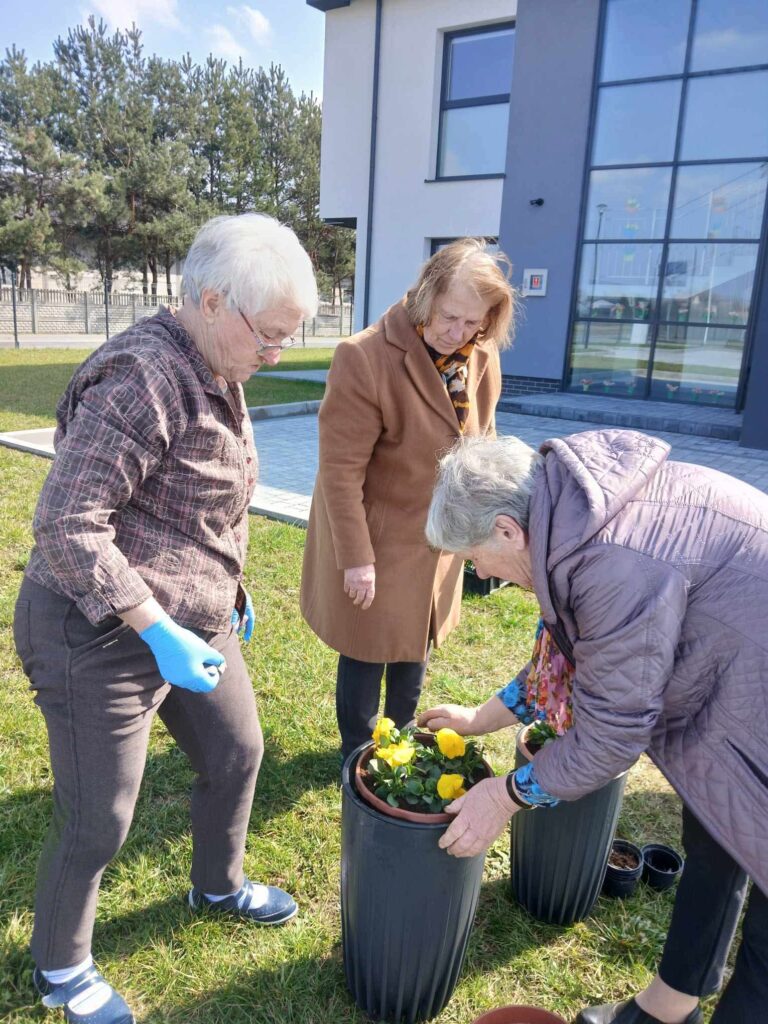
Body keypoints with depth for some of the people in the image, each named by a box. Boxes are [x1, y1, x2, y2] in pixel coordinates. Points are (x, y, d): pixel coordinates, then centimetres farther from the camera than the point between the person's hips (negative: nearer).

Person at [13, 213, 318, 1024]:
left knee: (236, 754, 22)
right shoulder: (142, 378, -25)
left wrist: (230, 591, 18)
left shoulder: (215, 374, 5)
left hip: (187, 622, 9)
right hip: (99, 634, -9)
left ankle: (218, 886, 50)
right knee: (99, 823, 8)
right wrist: (160, 633, -25)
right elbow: (67, 528, -27)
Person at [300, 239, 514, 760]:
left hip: (439, 534, 6)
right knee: (369, 648, 10)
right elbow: (341, 469, -22)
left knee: (416, 641, 22)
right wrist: (355, 556, -18)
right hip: (376, 534, -6)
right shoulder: (365, 358, -27)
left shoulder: (482, 357, -6)